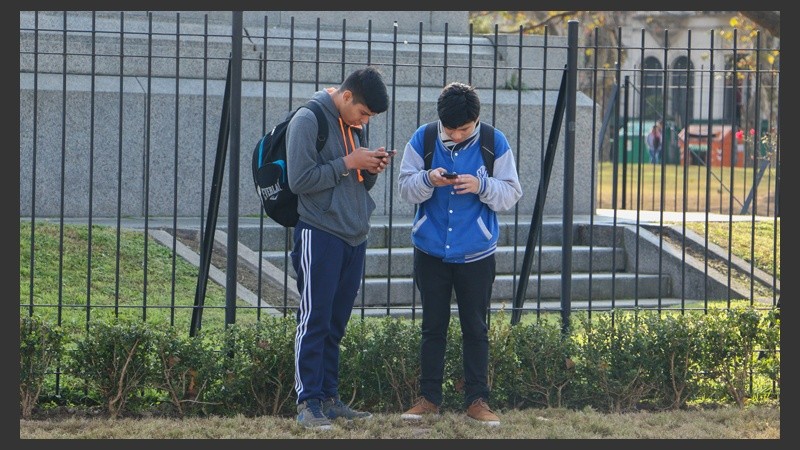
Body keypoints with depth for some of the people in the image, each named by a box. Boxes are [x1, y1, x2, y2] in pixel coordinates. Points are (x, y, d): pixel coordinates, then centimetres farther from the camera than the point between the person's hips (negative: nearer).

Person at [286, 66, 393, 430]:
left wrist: (371, 170, 0)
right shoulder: (308, 121, -9)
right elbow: (300, 180, -17)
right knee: (314, 321, -6)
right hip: (320, 235, -8)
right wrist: (347, 164, -15)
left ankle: (329, 398, 16)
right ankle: (308, 403, -5)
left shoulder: (352, 126, 15)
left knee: (336, 324, 11)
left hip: (354, 237, 8)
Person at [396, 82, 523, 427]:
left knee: (475, 328, 5)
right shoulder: (422, 140, -3)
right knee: (433, 326, 9)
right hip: (430, 252, 1)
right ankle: (428, 397, 17)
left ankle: (477, 400, 12)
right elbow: (405, 188, -1)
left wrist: (481, 186, -22)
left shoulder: (494, 143, -6)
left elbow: (511, 194, -4)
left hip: (476, 253, -1)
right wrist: (428, 181, -22)